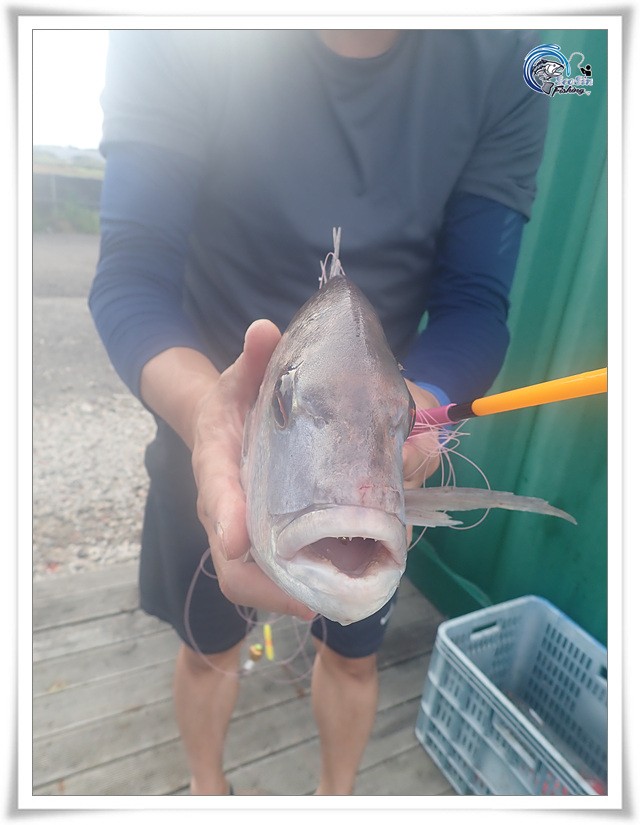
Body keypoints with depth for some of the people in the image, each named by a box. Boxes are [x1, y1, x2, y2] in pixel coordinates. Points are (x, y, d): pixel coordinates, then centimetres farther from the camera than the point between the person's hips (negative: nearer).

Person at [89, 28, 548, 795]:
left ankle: (336, 796, 59)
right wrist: (202, 403, -43)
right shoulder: (177, 42, -16)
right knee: (209, 644, 22)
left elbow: (474, 302, -14)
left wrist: (420, 402, -36)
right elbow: (132, 273, -22)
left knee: (353, 651, 21)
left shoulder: (501, 59, -11)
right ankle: (207, 788, 59)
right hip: (209, 429, 0)